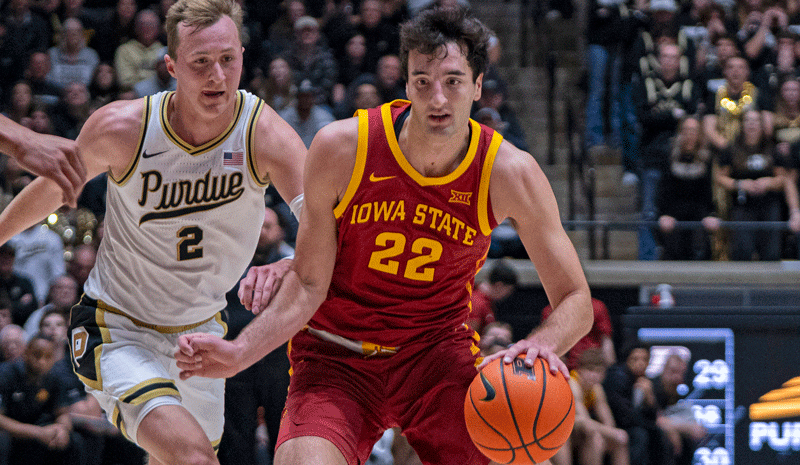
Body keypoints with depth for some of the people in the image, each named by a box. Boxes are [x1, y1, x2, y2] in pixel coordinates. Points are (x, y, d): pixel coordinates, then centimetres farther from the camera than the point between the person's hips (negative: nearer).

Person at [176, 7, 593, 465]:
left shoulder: (509, 173, -14)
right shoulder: (341, 148, -16)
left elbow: (576, 302, -7)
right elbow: (309, 285, -6)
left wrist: (543, 345, -30)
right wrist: (240, 354, -20)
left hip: (438, 350, 2)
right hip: (336, 355, -2)